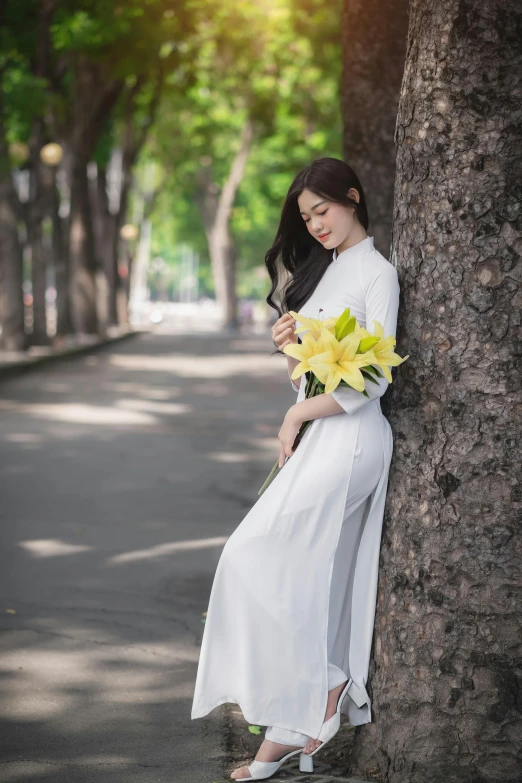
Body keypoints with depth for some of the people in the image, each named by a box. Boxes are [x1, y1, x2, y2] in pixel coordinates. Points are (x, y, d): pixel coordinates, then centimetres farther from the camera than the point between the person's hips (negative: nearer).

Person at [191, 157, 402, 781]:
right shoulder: (322, 269, 19)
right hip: (319, 439, 8)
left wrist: (297, 415, -9)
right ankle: (294, 730, 7)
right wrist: (288, 348, 1)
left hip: (351, 438, -8)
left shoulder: (377, 273, -7)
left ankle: (321, 689, -5)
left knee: (254, 557, -13)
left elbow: (372, 380, -15)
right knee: (309, 582, 5)